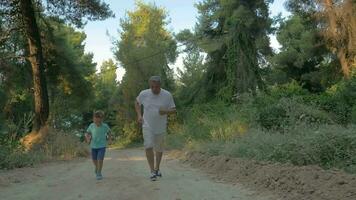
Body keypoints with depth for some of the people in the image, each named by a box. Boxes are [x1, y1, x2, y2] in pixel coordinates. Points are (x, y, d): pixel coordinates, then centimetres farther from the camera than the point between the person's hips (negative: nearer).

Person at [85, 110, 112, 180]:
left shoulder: (105, 126, -13)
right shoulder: (91, 126, -9)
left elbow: (109, 132, 8)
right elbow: (87, 133, 6)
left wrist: (109, 139, -2)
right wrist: (88, 139, -8)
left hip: (102, 146, -2)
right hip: (93, 146, 2)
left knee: (100, 160, -10)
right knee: (94, 160, 14)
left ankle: (99, 173, 8)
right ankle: (97, 167, 46)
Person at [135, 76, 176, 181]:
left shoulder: (167, 95, -11)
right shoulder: (144, 94, -9)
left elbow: (173, 110, -5)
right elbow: (137, 103, 11)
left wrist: (165, 111, -27)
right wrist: (139, 115, -2)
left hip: (161, 127, 1)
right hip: (147, 126, -1)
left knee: (159, 149, 14)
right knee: (148, 146, -18)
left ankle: (157, 168, 37)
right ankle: (152, 171, -9)